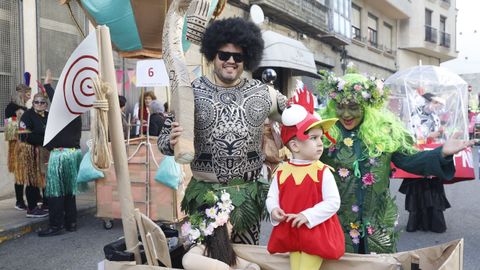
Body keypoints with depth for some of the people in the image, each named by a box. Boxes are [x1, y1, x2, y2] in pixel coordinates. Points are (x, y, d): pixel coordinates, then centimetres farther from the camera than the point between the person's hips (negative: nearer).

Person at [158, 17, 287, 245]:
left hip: (247, 193, 2)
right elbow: (164, 138, -3)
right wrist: (172, 142, -25)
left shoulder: (263, 93, 1)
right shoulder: (192, 92, -5)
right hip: (204, 192, -1)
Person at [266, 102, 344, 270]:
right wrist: (274, 210, -17)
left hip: (315, 234, -3)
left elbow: (333, 202, -15)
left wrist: (308, 216, -22)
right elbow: (272, 196, 6)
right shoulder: (281, 171, -3)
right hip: (291, 233, 3)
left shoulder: (323, 172, -12)